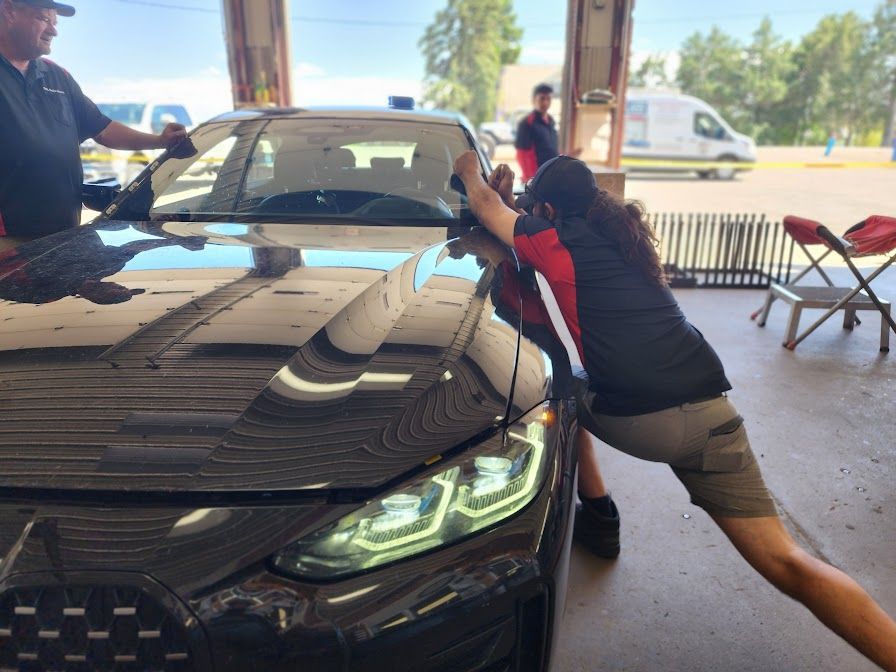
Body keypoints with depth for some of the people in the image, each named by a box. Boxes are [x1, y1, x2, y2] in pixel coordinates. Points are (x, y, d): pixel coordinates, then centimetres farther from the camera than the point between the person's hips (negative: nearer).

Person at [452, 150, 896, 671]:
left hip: (632, 421, -5)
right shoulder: (622, 234, 24)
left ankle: (598, 512, 30)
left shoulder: (557, 240, 7)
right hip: (709, 413, 5)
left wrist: (471, 173, 43)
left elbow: (488, 207, 25)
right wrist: (513, 196, 42)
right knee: (785, 563, 4)